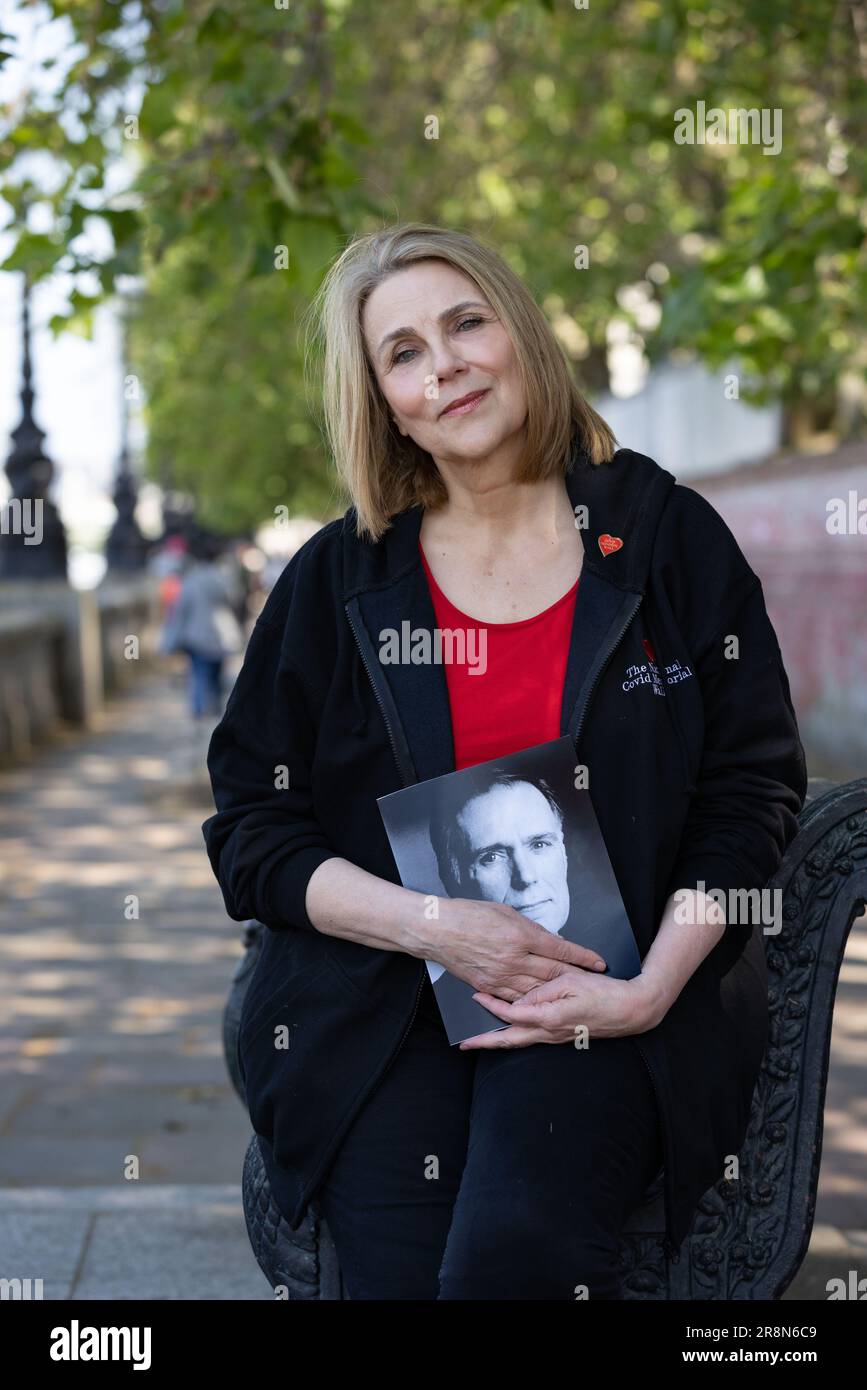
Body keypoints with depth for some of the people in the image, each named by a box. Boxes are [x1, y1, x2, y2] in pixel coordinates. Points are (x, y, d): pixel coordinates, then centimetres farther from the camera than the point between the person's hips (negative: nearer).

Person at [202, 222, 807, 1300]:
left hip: (610, 1001, -1)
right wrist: (429, 926, -11)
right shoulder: (336, 580, 6)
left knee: (514, 1245, -27)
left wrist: (652, 989, -10)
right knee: (401, 1268, -24)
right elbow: (251, 830, 6)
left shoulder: (665, 538, 5)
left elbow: (753, 788, 4)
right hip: (381, 1000, 1)